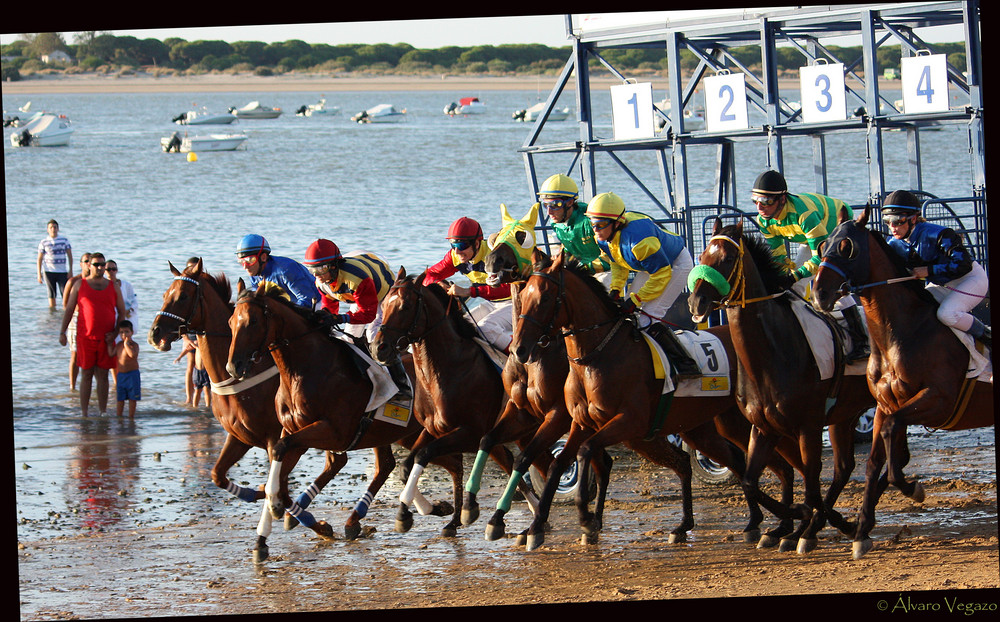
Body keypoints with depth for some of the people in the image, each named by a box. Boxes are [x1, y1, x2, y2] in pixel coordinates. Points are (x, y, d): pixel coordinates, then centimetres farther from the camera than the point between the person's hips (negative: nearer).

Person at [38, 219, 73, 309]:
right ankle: (52, 310, 8)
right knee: (52, 294, 1)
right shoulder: (43, 243, 4)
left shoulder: (64, 240, 6)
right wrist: (39, 274, -1)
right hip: (48, 271, 0)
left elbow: (70, 256, 7)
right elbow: (40, 259, 6)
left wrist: (70, 271, -1)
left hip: (62, 271, 0)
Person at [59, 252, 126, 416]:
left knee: (103, 375, 3)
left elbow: (122, 312, 11)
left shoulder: (113, 286, 9)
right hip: (85, 337, -1)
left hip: (106, 338, 1)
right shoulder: (80, 285, 5)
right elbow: (69, 309, 6)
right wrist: (62, 332, -1)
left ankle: (103, 412, 8)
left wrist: (116, 332, -3)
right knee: (86, 375, 1)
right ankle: (84, 413, 4)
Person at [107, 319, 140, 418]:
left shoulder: (134, 345, -11)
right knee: (120, 397, 9)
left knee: (132, 397, 2)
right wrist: (109, 343, 9)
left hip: (132, 374, -5)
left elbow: (133, 354, -29)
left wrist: (127, 344, -26)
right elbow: (111, 353, 11)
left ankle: (131, 416, 10)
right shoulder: (119, 344, 7)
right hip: (121, 374, 5)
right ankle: (119, 416, 16)